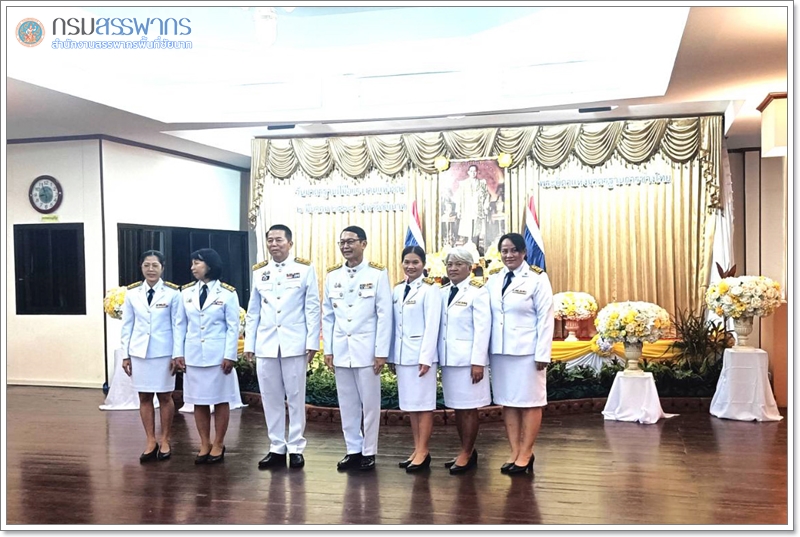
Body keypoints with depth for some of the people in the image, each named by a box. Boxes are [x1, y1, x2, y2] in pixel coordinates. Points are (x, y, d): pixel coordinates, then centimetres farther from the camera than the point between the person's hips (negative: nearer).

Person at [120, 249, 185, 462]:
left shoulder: (172, 293, -5)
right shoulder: (132, 293, 4)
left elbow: (178, 325, -4)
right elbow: (127, 325, 7)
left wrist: (177, 354, -9)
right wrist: (125, 354, 5)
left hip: (164, 352, -2)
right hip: (139, 352, 3)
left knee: (165, 397, 6)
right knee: (144, 397, 7)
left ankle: (164, 441, 19)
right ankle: (151, 442, 16)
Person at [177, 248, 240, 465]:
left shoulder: (227, 293, -3)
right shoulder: (186, 292, 7)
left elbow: (233, 327, -5)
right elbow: (182, 325, 9)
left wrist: (230, 355, -10)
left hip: (218, 355, -3)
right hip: (193, 355, 4)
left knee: (220, 400, 4)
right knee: (199, 401, 8)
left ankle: (218, 445, 14)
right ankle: (204, 444, 18)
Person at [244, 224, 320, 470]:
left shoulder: (305, 269, 2)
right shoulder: (259, 272, 11)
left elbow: (312, 308, -1)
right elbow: (253, 312, 12)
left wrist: (312, 342, -7)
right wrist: (249, 344, 7)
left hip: (294, 343, -3)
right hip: (266, 344, 3)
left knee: (296, 397, 3)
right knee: (271, 398, 7)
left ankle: (296, 448, 13)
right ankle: (277, 448, 18)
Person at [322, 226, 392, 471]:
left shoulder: (377, 274, -3)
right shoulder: (332, 276, 9)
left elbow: (384, 315, -6)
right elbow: (327, 316, 10)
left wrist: (381, 352, -9)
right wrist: (328, 349, 6)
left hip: (367, 349, -4)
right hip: (341, 350, 4)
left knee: (370, 403, 4)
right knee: (347, 403, 10)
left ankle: (368, 452, 16)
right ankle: (353, 450, 21)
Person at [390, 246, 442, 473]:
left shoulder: (430, 289, -8)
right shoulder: (397, 290, 11)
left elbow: (432, 326, -13)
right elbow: (395, 324, 10)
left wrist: (426, 357, -17)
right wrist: (392, 355, 9)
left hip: (421, 354, -6)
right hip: (402, 355, 6)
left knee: (423, 404, 0)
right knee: (410, 404, 10)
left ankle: (423, 452, 7)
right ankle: (417, 450, 19)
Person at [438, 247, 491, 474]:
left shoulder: (478, 291, -7)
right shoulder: (442, 292, 11)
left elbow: (482, 328, -12)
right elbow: (438, 326, 10)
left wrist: (478, 362, -17)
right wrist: (436, 357, 6)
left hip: (467, 359, -6)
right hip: (448, 359, 6)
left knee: (468, 408, 1)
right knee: (457, 408, 12)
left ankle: (467, 454, 11)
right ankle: (466, 451, 23)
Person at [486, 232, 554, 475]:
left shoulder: (537, 278, -4)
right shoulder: (493, 279, 8)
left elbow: (545, 318, -6)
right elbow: (487, 315, 7)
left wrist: (542, 354, -11)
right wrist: (485, 349, 3)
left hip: (527, 351, -4)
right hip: (500, 350, 5)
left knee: (529, 403, 4)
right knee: (508, 402, 9)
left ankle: (525, 455, 13)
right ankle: (514, 452, 18)